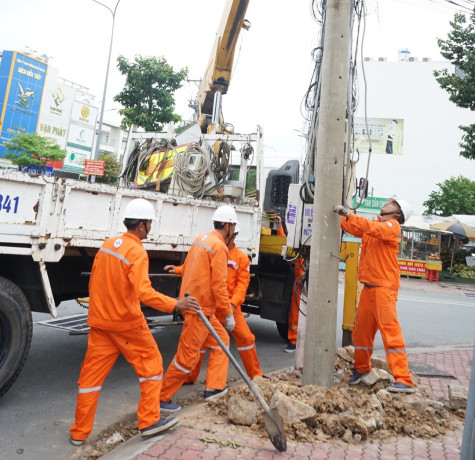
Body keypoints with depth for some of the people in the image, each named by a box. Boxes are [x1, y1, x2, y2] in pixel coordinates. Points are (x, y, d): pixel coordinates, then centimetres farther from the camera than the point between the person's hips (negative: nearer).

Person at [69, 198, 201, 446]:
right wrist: (175, 304, -32)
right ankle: (149, 421, 17)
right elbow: (143, 291, -31)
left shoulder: (108, 244, 5)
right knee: (150, 365, 11)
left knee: (91, 374, 12)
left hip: (100, 321, 7)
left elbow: (94, 283, 13)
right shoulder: (137, 252, -18)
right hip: (126, 323, -7)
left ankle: (79, 432, 21)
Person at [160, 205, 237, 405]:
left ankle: (214, 387, 20)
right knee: (187, 356, -1)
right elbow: (219, 285, -19)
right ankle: (162, 397, 11)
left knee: (221, 339, 19)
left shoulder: (201, 239, 11)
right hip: (200, 309, -10)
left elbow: (186, 269, 16)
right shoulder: (219, 247, -16)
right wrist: (229, 314, -12)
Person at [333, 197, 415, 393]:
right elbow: (354, 228, 10)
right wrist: (339, 215, -1)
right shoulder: (375, 224, 18)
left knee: (390, 330, -11)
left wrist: (349, 215, -28)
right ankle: (361, 368, 31)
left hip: (384, 287, -7)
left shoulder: (392, 226, -4)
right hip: (368, 287, 7)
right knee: (361, 330, 13)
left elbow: (372, 228, -23)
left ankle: (404, 380, -9)